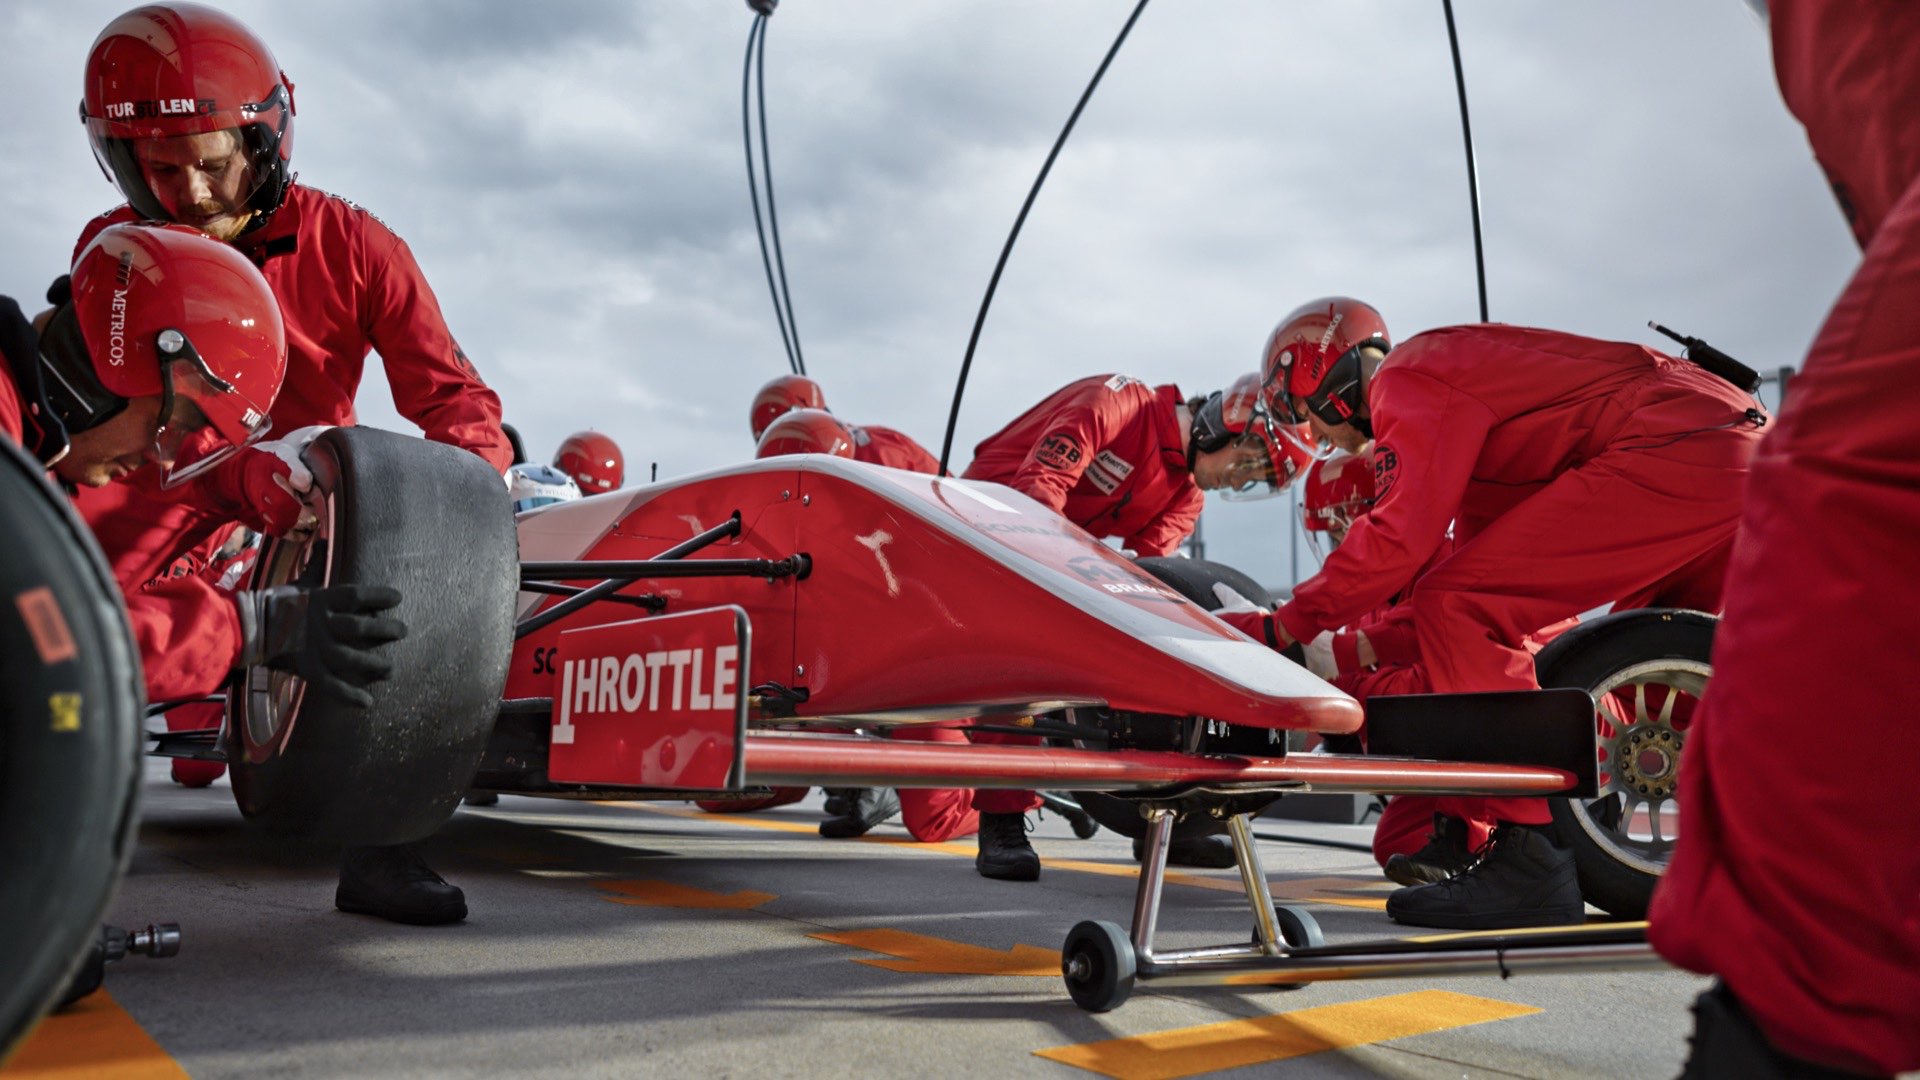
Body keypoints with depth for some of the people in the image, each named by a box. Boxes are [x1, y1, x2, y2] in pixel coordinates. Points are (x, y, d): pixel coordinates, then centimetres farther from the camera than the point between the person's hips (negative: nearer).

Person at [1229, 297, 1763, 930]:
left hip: (1667, 456, -11)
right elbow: (1481, 548, 30)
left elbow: (1400, 536, -16)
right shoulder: (1454, 368, 29)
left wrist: (1286, 627, -6)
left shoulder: (1409, 380, -2)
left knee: (1456, 610, -14)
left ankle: (1530, 865, -16)